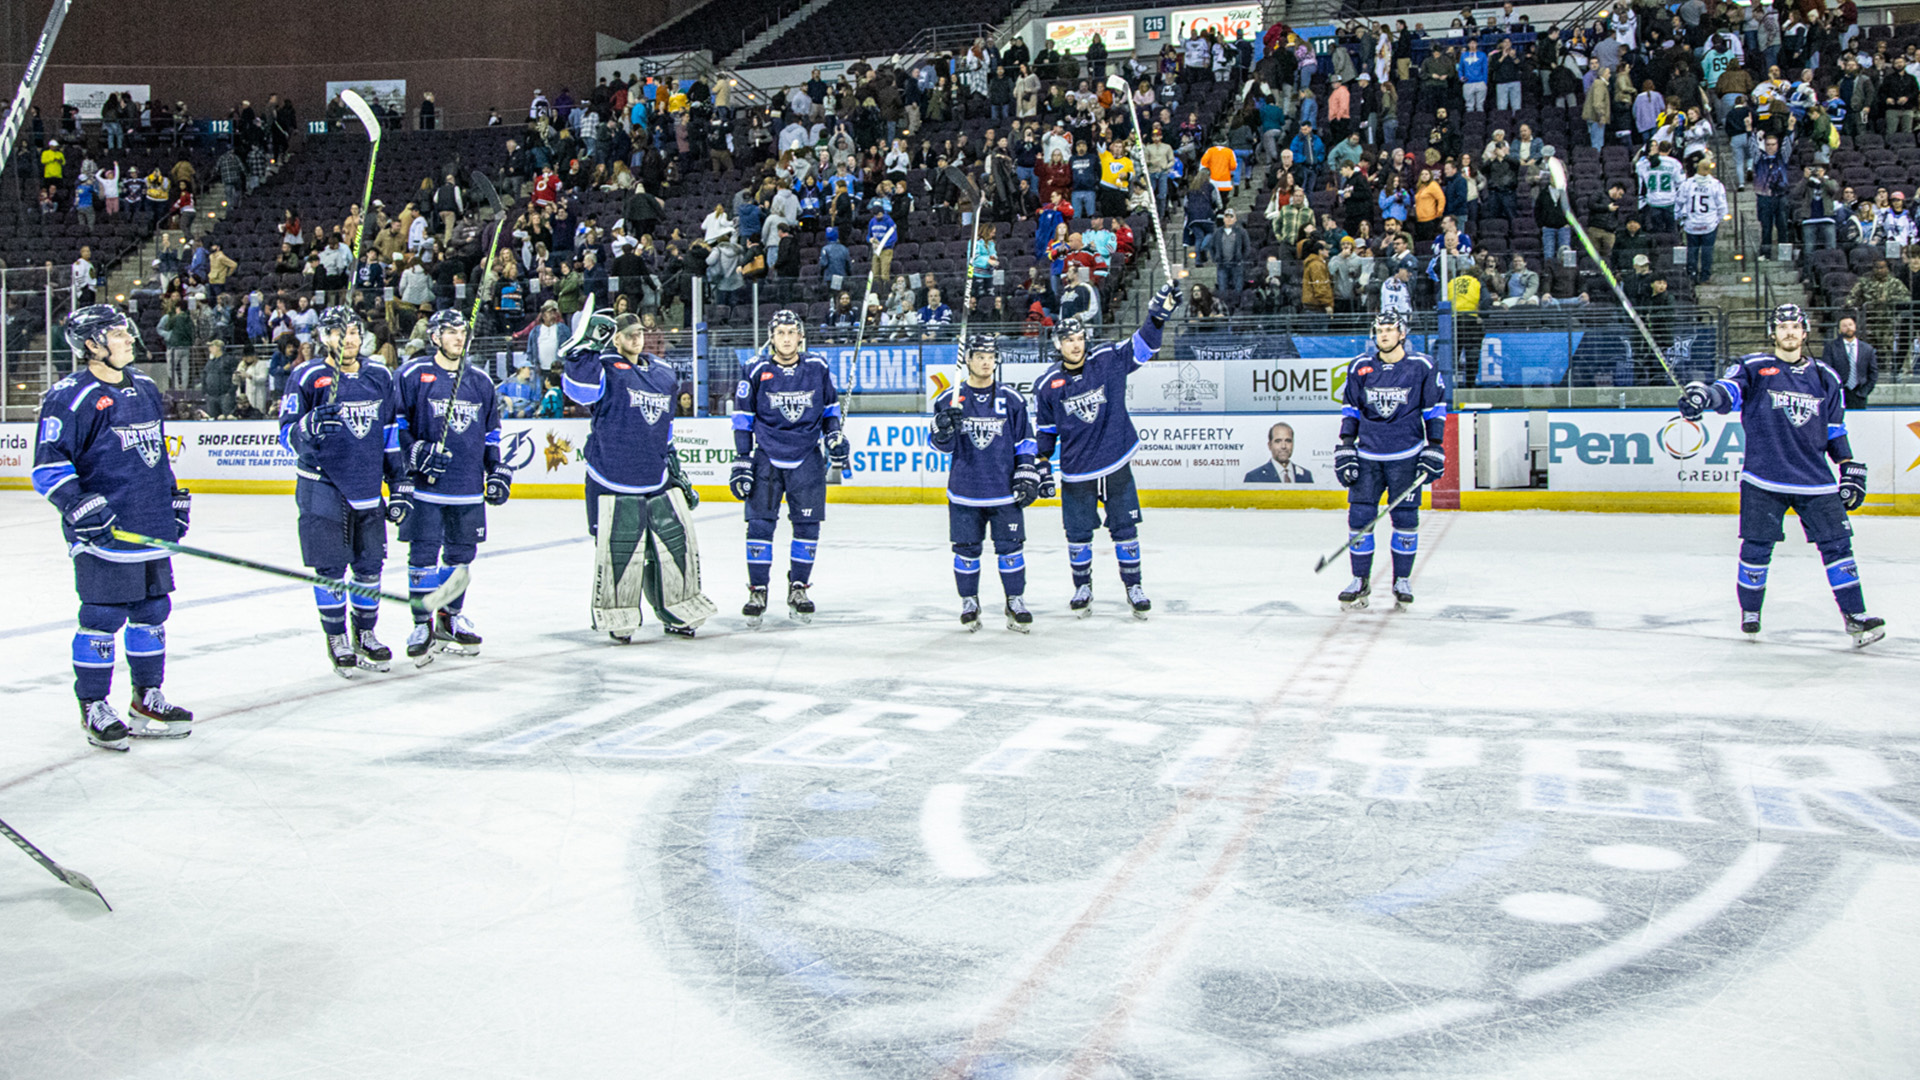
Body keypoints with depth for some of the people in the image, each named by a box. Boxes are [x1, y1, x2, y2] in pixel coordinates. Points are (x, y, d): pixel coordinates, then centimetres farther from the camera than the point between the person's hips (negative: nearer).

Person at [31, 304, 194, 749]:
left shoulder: (146, 390, 14)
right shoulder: (71, 397, -11)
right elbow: (48, 464, -13)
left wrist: (175, 496, 23)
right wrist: (79, 506, -22)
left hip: (152, 529, 8)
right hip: (103, 533, -8)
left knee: (152, 613, 13)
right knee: (102, 619, -1)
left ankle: (147, 700, 24)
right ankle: (94, 709, 11)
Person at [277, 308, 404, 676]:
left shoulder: (380, 377, 8)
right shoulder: (307, 377, -6)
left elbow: (392, 431, 15)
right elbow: (288, 435, -7)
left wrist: (399, 482, 13)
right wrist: (310, 423, -29)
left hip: (368, 488, 4)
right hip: (322, 488, -4)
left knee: (370, 563, 10)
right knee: (330, 568, 1)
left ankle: (365, 635, 25)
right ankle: (336, 639, 15)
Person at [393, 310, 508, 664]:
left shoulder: (480, 380, 13)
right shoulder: (413, 375, -2)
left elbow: (491, 432, 19)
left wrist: (498, 471, 14)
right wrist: (416, 452, -15)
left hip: (469, 488, 4)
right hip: (425, 487, -4)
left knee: (461, 554, 10)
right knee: (423, 554, -3)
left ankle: (451, 617, 25)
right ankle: (422, 625, 7)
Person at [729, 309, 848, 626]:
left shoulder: (818, 367, 0)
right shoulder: (757, 370, -4)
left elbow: (830, 406, 15)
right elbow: (743, 418, 1)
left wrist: (835, 437, 1)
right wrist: (741, 461, -3)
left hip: (807, 457, 1)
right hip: (767, 456, -1)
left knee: (807, 524, 1)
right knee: (759, 523, -5)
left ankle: (798, 588, 15)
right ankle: (758, 591, 6)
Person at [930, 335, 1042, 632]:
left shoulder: (1012, 399, 3)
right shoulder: (950, 399, 1)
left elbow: (1026, 441, 8)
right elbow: (943, 445, 2)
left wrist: (1027, 475, 2)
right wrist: (944, 431, -20)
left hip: (1004, 491, 0)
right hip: (964, 493, 0)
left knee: (1010, 548, 2)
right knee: (966, 549, 6)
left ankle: (1016, 603, 14)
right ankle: (969, 603, 20)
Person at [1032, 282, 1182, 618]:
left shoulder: (1108, 360, -4)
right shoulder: (1047, 385, -3)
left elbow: (1142, 346, -6)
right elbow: (1044, 429, 6)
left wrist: (1158, 315, -22)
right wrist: (1042, 467, 4)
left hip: (1117, 465, 0)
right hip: (1075, 473, 0)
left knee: (1125, 528, 5)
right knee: (1078, 534, 6)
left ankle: (1133, 587, 17)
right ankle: (1083, 587, 24)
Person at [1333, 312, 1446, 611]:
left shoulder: (1422, 367, -2)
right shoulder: (1360, 367, 3)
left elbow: (1435, 409, 3)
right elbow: (1350, 409, 10)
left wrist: (1434, 449, -2)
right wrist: (1345, 449, 3)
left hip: (1407, 455, -2)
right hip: (1367, 454, 2)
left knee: (1405, 517, 0)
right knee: (1360, 515, -2)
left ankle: (1402, 580, 13)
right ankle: (1360, 580, 9)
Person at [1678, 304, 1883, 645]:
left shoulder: (1824, 377, 14)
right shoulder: (1754, 367, 3)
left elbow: (1835, 429, 19)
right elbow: (1728, 391, -14)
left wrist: (1850, 468, 13)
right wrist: (1703, 395, -36)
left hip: (1816, 481, 3)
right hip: (1764, 479, -3)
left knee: (1836, 543, -1)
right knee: (1757, 547, 0)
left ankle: (1855, 617, 5)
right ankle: (1750, 611, 20)